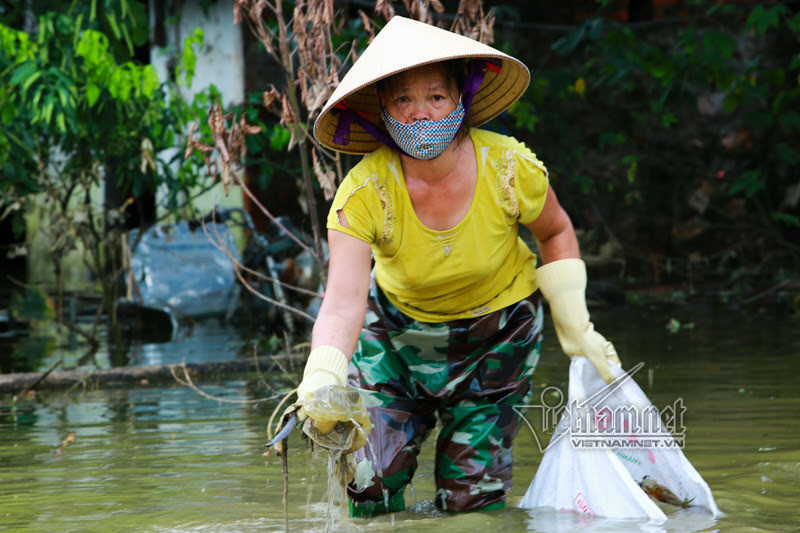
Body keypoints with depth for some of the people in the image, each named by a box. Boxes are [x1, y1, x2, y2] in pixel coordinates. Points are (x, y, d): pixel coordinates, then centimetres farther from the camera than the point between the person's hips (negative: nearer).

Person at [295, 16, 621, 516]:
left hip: (498, 331, 0)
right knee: (372, 482, -12)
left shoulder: (509, 168, -23)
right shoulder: (363, 194, -28)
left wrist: (574, 325, -6)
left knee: (470, 495, -7)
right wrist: (321, 382, -57)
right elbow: (343, 302, -39)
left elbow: (555, 233, -1)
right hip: (396, 329, 0)